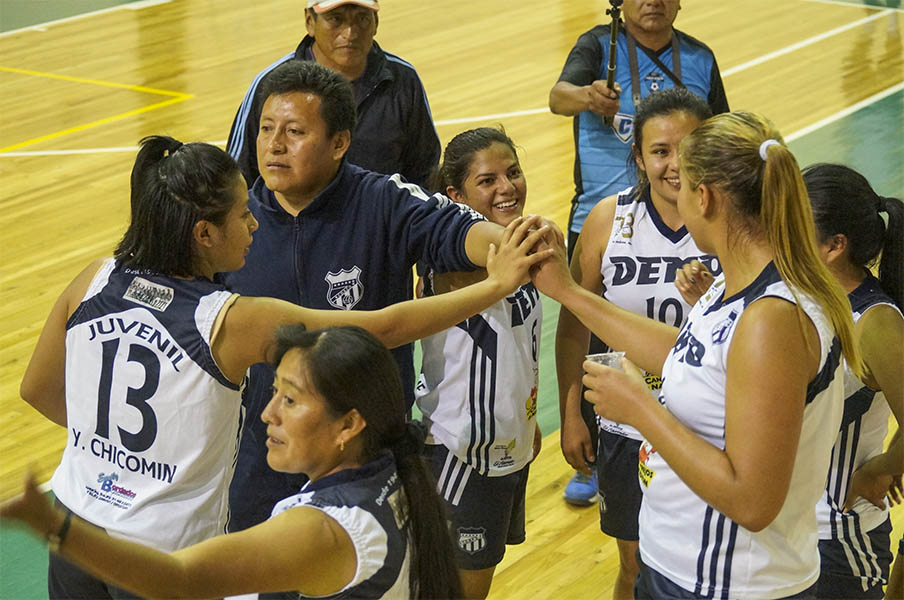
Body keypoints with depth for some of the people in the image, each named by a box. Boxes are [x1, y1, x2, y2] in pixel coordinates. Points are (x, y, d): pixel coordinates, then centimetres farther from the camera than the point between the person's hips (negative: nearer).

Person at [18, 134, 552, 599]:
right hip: (163, 555, -5)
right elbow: (387, 328, -18)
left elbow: (38, 390, 7)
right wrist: (498, 284, -11)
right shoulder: (233, 323, -21)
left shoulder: (94, 282, -7)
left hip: (74, 527, 5)